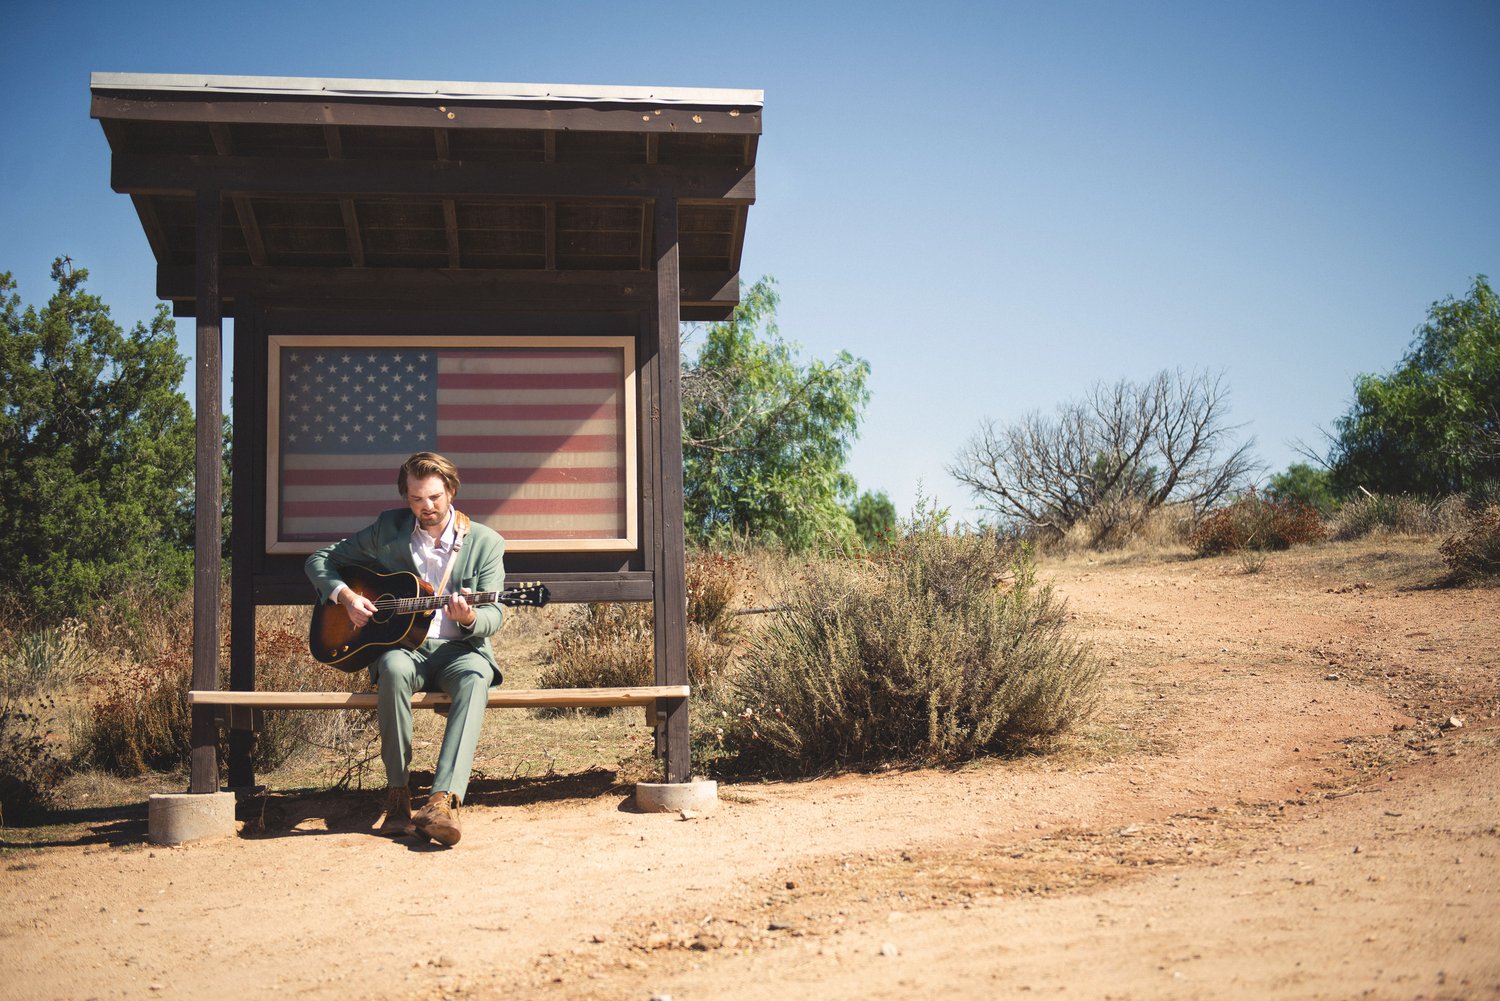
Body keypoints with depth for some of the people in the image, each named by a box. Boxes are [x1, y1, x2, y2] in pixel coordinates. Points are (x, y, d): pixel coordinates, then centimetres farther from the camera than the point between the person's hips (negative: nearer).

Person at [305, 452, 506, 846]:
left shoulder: (485, 542, 2)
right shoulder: (389, 529, 7)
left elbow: (493, 616, -4)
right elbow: (319, 560, 12)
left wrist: (469, 618, -28)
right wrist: (346, 596, -8)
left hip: (458, 649, -1)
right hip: (401, 646, 1)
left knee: (476, 676, -37)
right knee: (394, 668, -37)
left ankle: (443, 800, -51)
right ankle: (398, 795, -30)